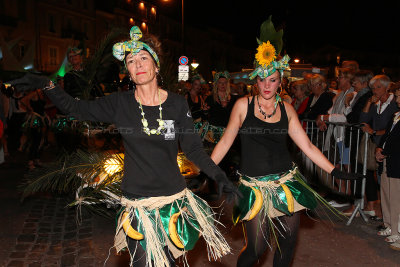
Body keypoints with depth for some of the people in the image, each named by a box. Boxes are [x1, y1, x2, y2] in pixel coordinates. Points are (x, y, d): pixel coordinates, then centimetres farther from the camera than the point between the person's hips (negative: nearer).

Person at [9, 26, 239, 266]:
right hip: (137, 202, 0)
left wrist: (219, 176, -11)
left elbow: (193, 148, -2)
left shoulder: (177, 104, -3)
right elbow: (77, 108, 1)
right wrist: (46, 85, -12)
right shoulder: (120, 104, -4)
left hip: (174, 198, 1)